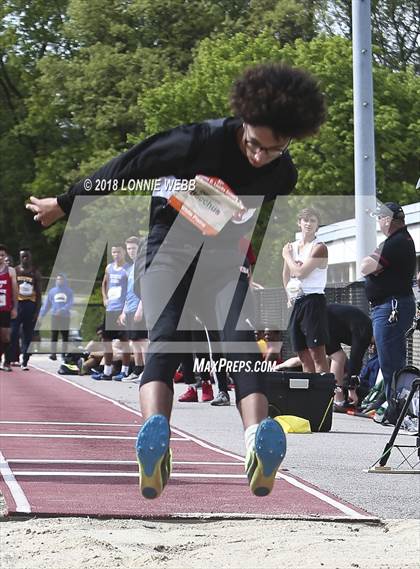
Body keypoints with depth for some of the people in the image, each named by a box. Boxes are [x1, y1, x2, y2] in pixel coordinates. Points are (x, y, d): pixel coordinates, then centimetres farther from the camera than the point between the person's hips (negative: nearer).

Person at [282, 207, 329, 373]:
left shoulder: (319, 247, -6)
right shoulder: (291, 247, 15)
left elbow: (301, 272, -16)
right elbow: (286, 275, 26)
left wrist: (287, 256, -1)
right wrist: (290, 294, 12)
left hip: (313, 301, -7)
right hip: (297, 303, 7)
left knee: (317, 353, -13)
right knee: (303, 356, 7)